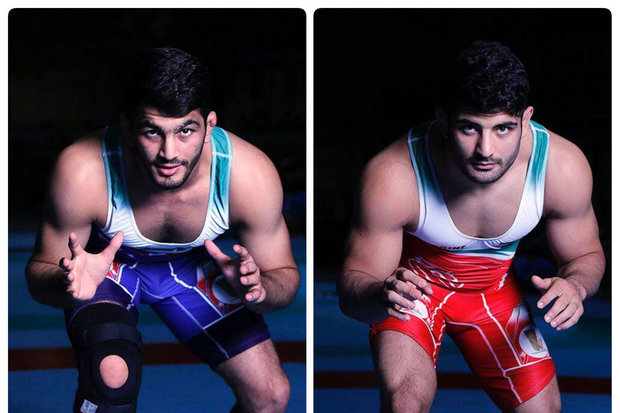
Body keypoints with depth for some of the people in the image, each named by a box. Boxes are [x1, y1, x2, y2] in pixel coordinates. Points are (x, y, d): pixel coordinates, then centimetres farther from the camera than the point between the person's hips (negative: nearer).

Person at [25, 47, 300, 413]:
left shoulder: (252, 175, -31)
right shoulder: (82, 173, -36)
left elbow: (284, 275, -16)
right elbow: (39, 272, -21)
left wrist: (259, 290, -41)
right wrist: (70, 285, -46)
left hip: (195, 266, 3)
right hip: (106, 262, -2)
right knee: (112, 373, -33)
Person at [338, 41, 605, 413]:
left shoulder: (563, 167, -27)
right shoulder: (392, 176, -35)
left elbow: (587, 256, -7)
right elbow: (352, 288, -25)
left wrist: (575, 285, -31)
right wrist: (382, 295, -49)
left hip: (495, 286, 3)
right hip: (412, 282, -3)